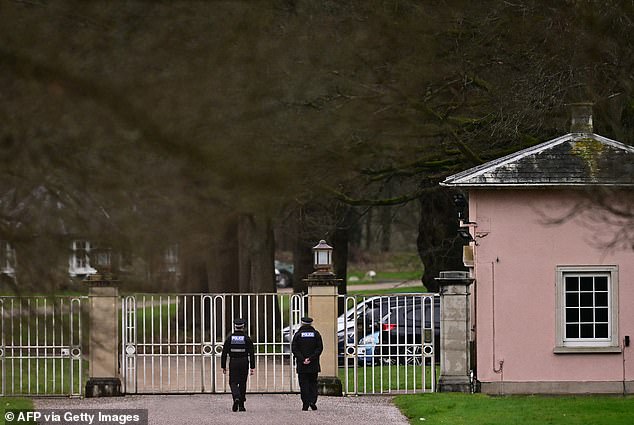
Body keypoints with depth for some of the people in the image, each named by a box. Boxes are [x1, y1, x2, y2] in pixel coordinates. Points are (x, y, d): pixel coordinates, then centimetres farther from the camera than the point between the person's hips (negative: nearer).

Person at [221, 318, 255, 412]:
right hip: (244, 362, 1)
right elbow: (251, 354, -6)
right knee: (242, 383, 10)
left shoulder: (229, 338, -1)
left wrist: (223, 366, 6)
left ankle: (236, 397, -26)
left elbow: (224, 354, 0)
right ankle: (241, 405, 12)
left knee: (233, 382, 3)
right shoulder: (247, 339, -2)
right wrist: (252, 367, -4)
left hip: (233, 363, -1)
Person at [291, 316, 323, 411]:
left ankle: (305, 404, -5)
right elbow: (320, 348, -4)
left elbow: (294, 349, -7)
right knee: (313, 383, 11)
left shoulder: (298, 334, 1)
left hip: (301, 365, -1)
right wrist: (311, 358, -9)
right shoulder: (316, 334, 4)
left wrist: (302, 359, -10)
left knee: (304, 384, 1)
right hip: (314, 364, 1)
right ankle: (313, 401, -6)